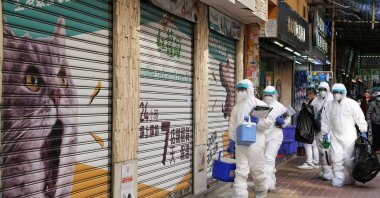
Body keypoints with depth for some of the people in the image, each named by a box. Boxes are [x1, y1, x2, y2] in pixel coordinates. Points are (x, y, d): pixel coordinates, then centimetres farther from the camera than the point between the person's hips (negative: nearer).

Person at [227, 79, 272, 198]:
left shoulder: (259, 104, -3)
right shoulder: (237, 107, 14)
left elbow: (268, 121, -8)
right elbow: (233, 126, 17)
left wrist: (256, 121, -24)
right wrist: (231, 142, 14)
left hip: (255, 142, -4)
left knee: (258, 170, 8)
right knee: (240, 171, 1)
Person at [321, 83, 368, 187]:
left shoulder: (352, 103, -2)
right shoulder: (329, 105, 6)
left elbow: (360, 118, 0)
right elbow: (326, 120, 13)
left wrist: (363, 131, -3)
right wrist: (325, 132, 11)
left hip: (349, 135, -2)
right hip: (335, 135, 3)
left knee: (349, 158, 0)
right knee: (336, 158, -3)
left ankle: (352, 177, 20)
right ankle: (338, 178, 8)